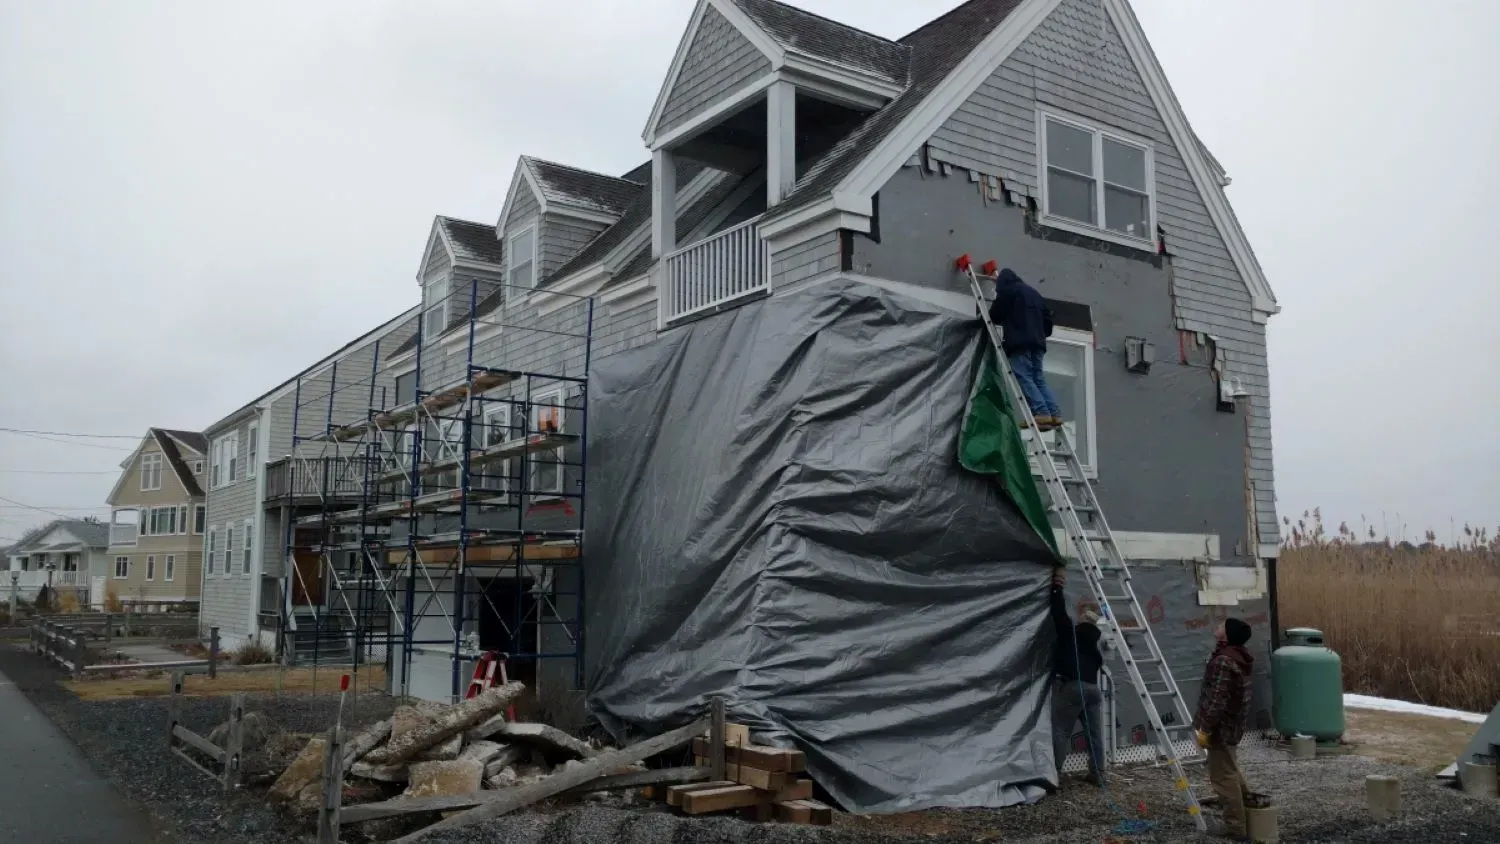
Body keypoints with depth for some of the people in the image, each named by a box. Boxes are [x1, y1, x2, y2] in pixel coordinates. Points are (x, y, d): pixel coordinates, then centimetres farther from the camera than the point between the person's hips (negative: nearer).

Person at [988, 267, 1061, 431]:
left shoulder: (1007, 290, 6)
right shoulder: (1034, 292, 28)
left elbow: (995, 315, 6)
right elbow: (1047, 316, 24)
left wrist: (1005, 320, 28)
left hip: (1019, 341, -8)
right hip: (1037, 341, 8)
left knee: (1024, 378, -13)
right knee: (1038, 378, 6)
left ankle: (1042, 414, -26)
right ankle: (1055, 414, -7)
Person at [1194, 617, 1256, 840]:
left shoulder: (1223, 661, -25)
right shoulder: (1239, 657, 8)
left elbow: (1217, 701, -27)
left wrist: (1205, 729, -21)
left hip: (1221, 727, -10)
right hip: (1232, 724, 10)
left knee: (1223, 776, -1)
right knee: (1230, 771, 26)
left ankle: (1235, 826, 6)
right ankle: (1247, 802, 38)